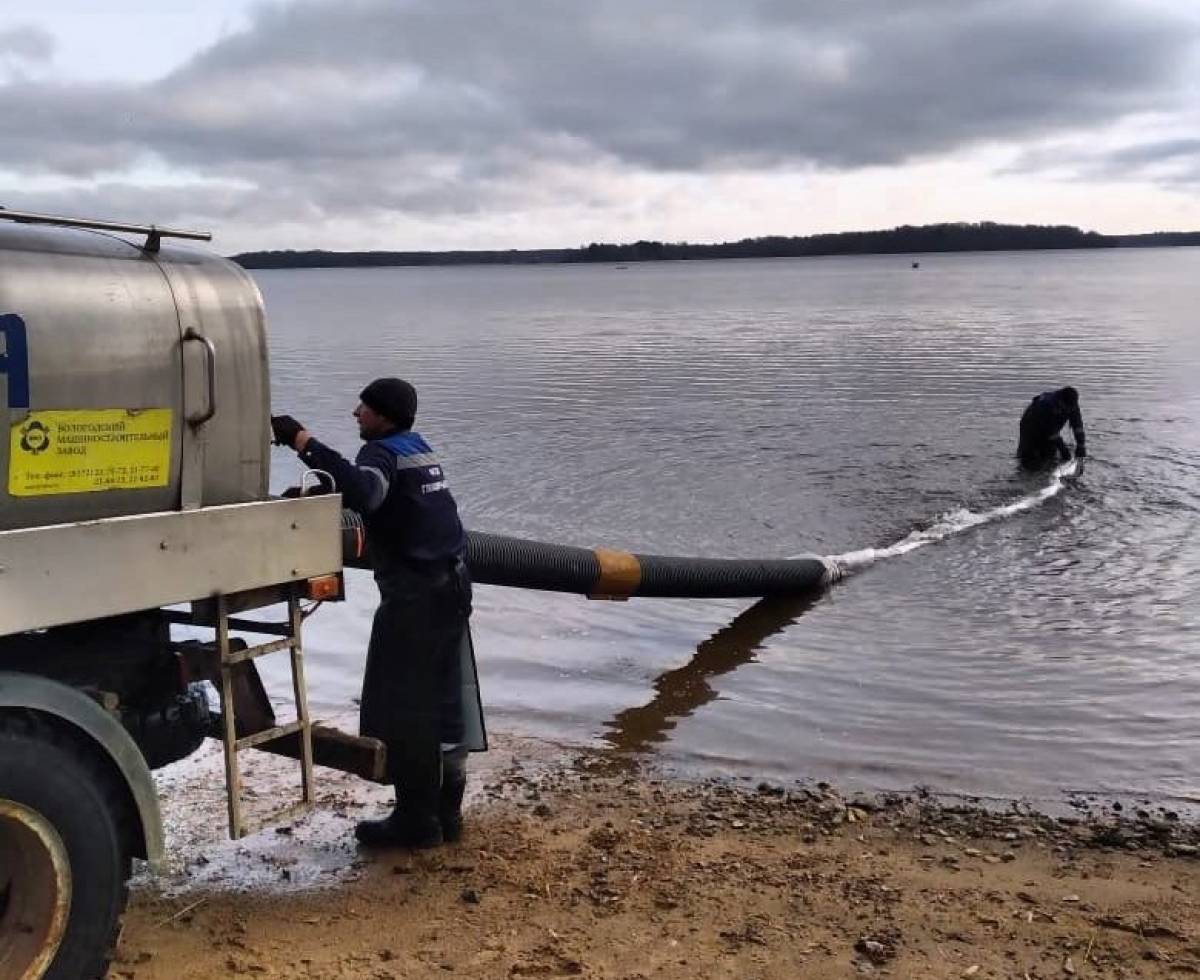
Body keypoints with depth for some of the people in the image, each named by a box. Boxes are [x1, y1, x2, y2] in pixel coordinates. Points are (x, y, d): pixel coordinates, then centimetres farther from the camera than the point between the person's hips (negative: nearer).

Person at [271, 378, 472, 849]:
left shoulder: (383, 453, -12)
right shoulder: (418, 449, 16)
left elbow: (361, 491, -35)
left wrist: (303, 441, -36)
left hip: (414, 597, -9)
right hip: (449, 588, 9)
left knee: (397, 710, -2)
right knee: (441, 704, 13)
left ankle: (416, 820, 2)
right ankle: (444, 811, 20)